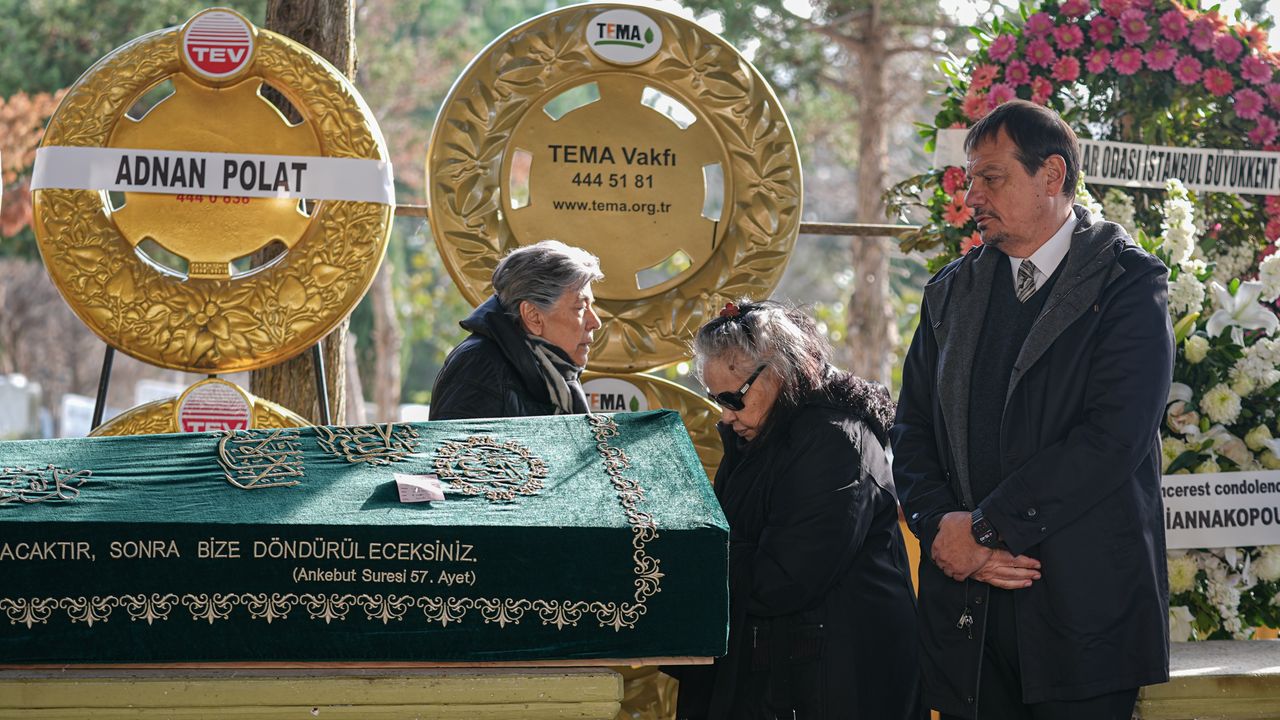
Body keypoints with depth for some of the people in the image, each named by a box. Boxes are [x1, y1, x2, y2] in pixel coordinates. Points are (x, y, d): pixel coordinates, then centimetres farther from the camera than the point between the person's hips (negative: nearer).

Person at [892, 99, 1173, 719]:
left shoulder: (1128, 284, -4)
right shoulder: (951, 292, 14)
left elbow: (1114, 436, -15)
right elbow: (913, 431, 11)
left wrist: (985, 528, -14)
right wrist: (940, 525, -9)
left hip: (1084, 600, -4)